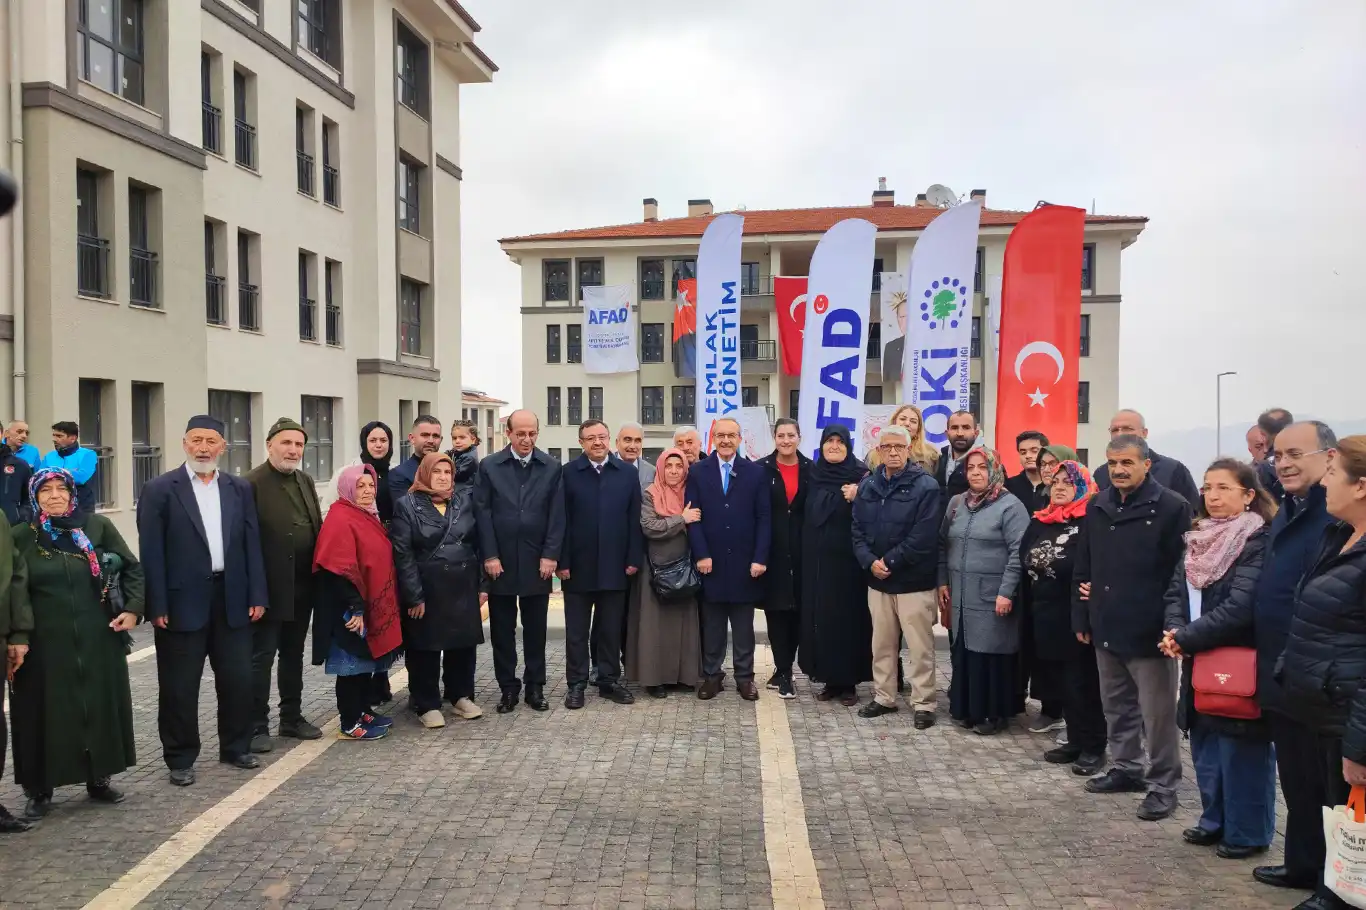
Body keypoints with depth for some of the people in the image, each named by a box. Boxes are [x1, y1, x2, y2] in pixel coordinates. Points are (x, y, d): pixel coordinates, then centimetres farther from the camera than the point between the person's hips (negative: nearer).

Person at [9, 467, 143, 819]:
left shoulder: (98, 527, 1)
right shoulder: (22, 537, 1)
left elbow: (133, 569, 7)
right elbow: (14, 591, 0)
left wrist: (133, 609, -4)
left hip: (98, 638, 1)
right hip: (47, 642, -1)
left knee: (101, 705, 9)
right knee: (47, 711, 5)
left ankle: (99, 779, 24)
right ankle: (40, 789, 18)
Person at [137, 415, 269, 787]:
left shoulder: (240, 489, 8)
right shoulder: (159, 489, -3)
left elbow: (252, 544, 7)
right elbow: (151, 551, -6)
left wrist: (257, 595, 1)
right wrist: (156, 606, -11)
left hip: (232, 598, 3)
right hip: (182, 601, -3)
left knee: (237, 680, 10)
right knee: (179, 686, 6)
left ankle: (236, 748, 27)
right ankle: (180, 759, 20)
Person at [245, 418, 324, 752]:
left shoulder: (306, 482, 12)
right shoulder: (252, 483, -11)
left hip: (302, 585, 7)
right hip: (268, 586, -7)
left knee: (293, 654, 16)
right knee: (261, 657, 3)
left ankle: (292, 718, 27)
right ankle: (257, 726, 11)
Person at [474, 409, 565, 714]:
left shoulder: (552, 467, 2)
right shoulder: (489, 466, 1)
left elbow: (557, 515, 0)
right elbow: (482, 512, -3)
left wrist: (550, 555, -7)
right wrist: (490, 556, -9)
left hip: (537, 561, 0)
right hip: (500, 560, 0)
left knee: (535, 628, 8)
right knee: (502, 629, 7)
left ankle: (535, 686, 19)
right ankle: (508, 687, 18)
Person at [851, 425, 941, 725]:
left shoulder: (926, 486, -9)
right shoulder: (867, 485, 8)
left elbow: (923, 537, -16)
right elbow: (857, 531, 5)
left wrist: (889, 562, -14)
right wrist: (870, 562, -11)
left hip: (914, 581, -5)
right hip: (877, 580, 5)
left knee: (920, 647, 2)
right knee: (882, 645, 15)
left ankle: (923, 704, 13)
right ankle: (884, 697, 27)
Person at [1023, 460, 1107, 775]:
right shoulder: (1038, 524, 12)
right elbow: (1025, 565, 15)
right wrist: (1028, 610, 10)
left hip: (1076, 618, -7)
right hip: (1045, 618, 7)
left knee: (1083, 684, 1)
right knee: (1061, 682, 13)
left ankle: (1093, 747, 12)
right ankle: (1075, 741, 25)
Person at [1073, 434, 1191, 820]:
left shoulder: (1172, 507, -10)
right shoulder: (1098, 506, 10)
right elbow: (1083, 566, 14)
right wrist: (1082, 617, 12)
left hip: (1149, 630, -6)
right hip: (1106, 627, 6)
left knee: (1157, 714, 3)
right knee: (1117, 706, 18)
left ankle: (1162, 785, 16)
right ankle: (1125, 769, 33)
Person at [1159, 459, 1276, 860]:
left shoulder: (1258, 542, -14)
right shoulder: (1199, 538, 9)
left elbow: (1240, 606, -22)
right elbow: (1175, 592, 7)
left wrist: (1186, 638, -18)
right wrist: (1176, 630, -12)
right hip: (1199, 661, 7)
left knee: (1241, 750, 3)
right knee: (1205, 745, 16)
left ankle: (1248, 833, 18)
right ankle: (1215, 820, 31)